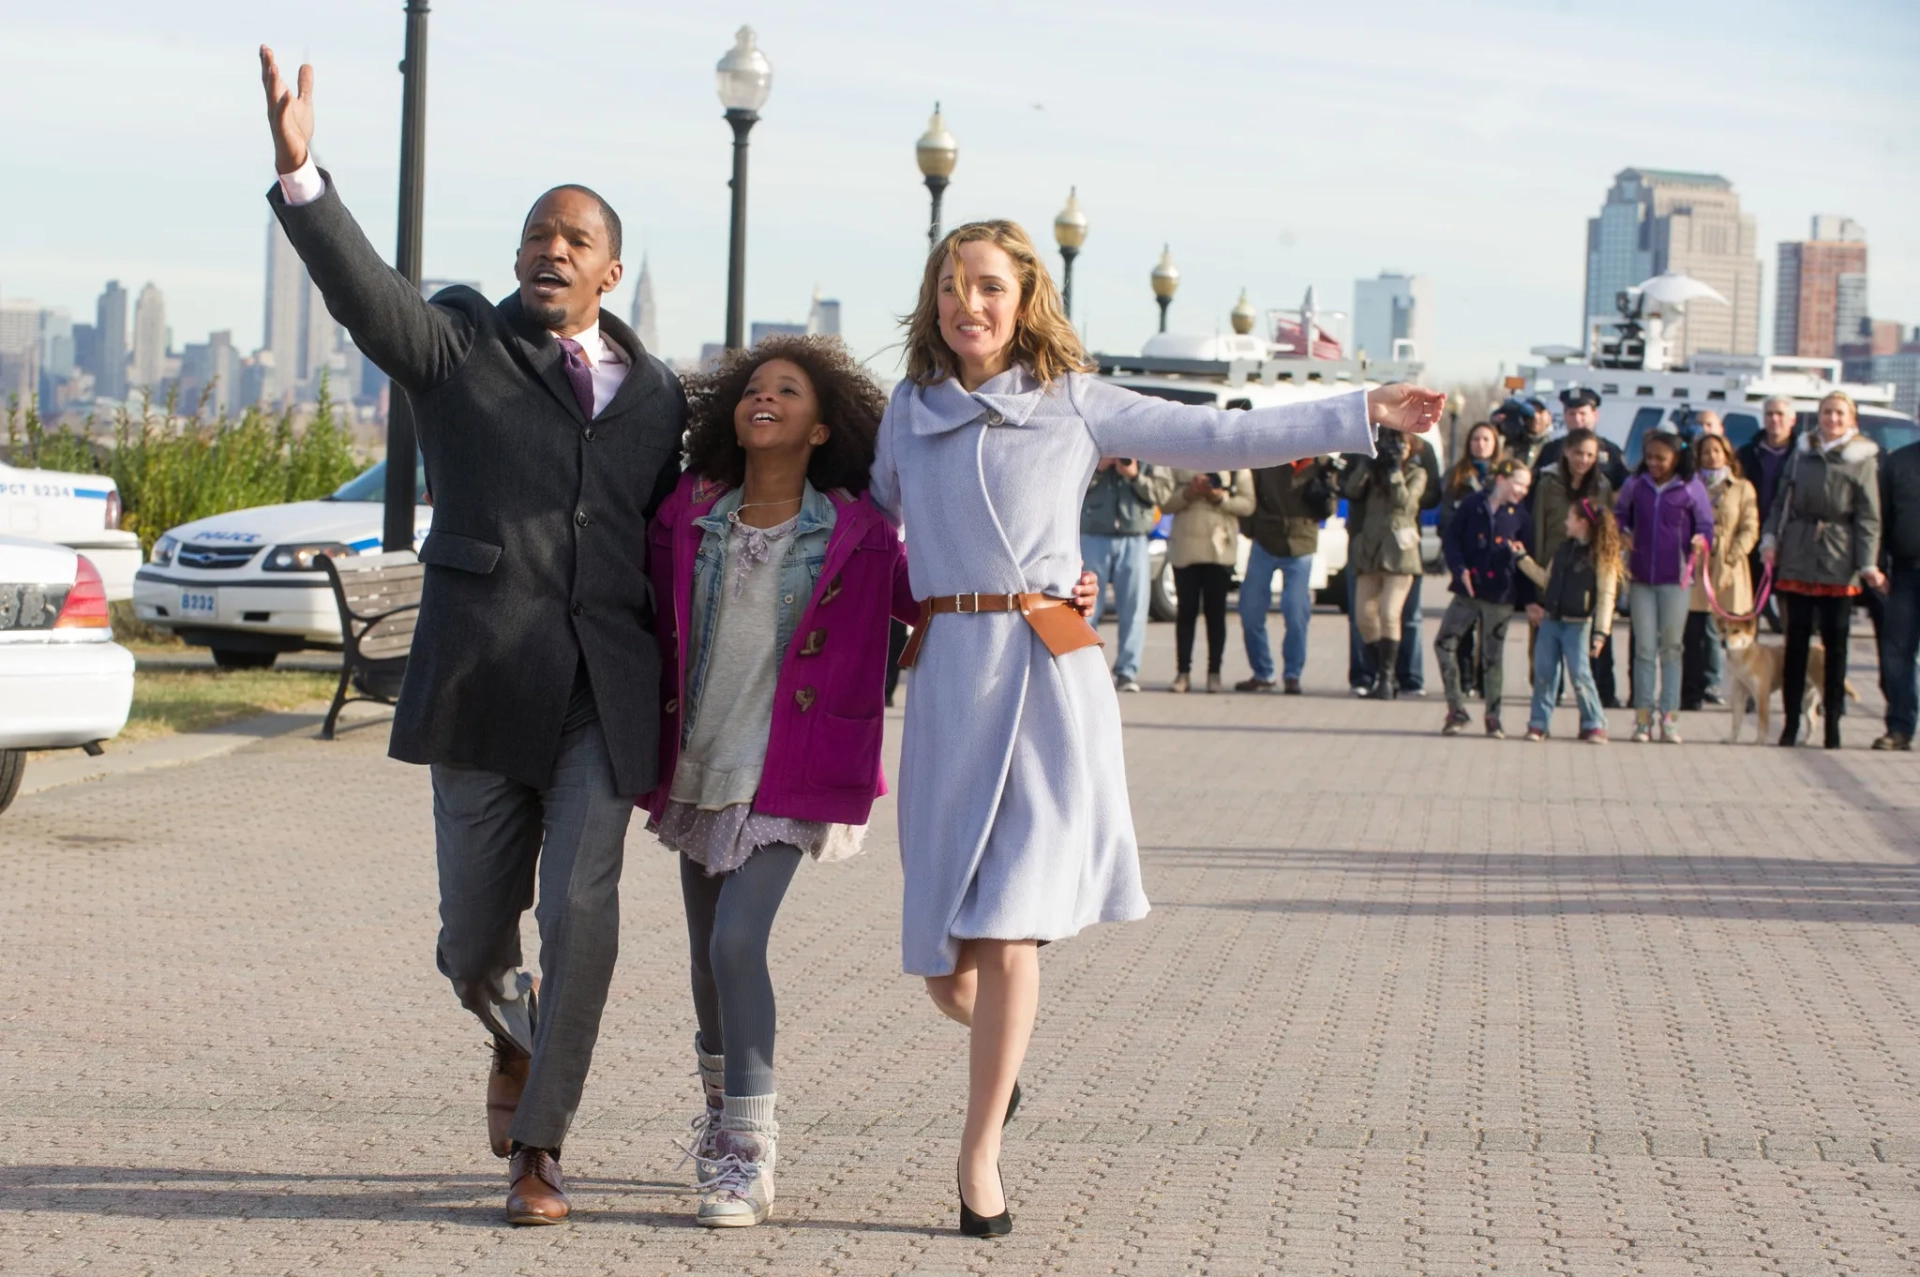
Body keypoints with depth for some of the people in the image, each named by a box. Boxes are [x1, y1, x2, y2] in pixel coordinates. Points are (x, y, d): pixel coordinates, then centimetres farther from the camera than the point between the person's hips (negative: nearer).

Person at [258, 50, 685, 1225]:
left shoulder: (657, 396, 14)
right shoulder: (458, 346, 5)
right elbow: (365, 291, -14)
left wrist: (673, 705, 15)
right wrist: (299, 173, -32)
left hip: (605, 696, 1)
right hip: (480, 686, -1)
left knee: (582, 911, -13)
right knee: (476, 938, 6)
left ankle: (538, 1149, -1)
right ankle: (512, 1033, 42)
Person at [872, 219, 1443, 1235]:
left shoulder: (1076, 406, 6)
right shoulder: (909, 411, 12)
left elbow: (1220, 436, 8)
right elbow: (878, 514, 28)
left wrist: (1362, 416, 5)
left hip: (1050, 674, -2)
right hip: (949, 675, 2)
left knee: (1009, 928, -11)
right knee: (943, 954, 3)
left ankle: (979, 1152, 1)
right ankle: (997, 1043, 38)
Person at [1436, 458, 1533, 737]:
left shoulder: (1520, 515, 3)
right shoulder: (1472, 505, 0)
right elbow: (1451, 539, 2)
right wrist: (1460, 570, -10)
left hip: (1499, 595, 0)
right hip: (1468, 590, 0)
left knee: (1493, 655, 4)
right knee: (1445, 643, -7)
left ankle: (1493, 717, 13)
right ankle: (1456, 709, 3)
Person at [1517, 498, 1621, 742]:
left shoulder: (1601, 555, -9)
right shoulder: (1564, 548, 12)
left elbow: (1606, 595, -11)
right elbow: (1546, 579, 23)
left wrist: (1600, 631, -16)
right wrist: (1523, 559, 22)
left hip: (1577, 624, -6)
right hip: (1550, 621, 6)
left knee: (1579, 675, -8)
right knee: (1543, 673, 4)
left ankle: (1594, 725, 1)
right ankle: (1538, 724, 9)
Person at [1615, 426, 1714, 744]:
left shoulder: (1691, 488, -3)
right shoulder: (1635, 485, 2)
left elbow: (1705, 525, 2)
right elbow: (1619, 514, 15)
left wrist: (1701, 540, -19)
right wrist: (1623, 533, -5)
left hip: (1675, 579, -2)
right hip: (1641, 577, 2)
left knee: (1671, 647, 4)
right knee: (1645, 648, 4)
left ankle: (1669, 716, 6)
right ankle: (1643, 715, 6)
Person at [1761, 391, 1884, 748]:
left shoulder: (1863, 460, 0)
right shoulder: (1802, 453, 10)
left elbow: (1868, 517, -3)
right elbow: (1782, 501, 13)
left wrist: (1868, 564, -10)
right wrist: (1770, 539, 0)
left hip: (1838, 564, -3)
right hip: (1797, 560, 3)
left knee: (1835, 643, 2)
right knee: (1796, 641, 4)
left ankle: (1832, 722, 7)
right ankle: (1791, 722, 8)